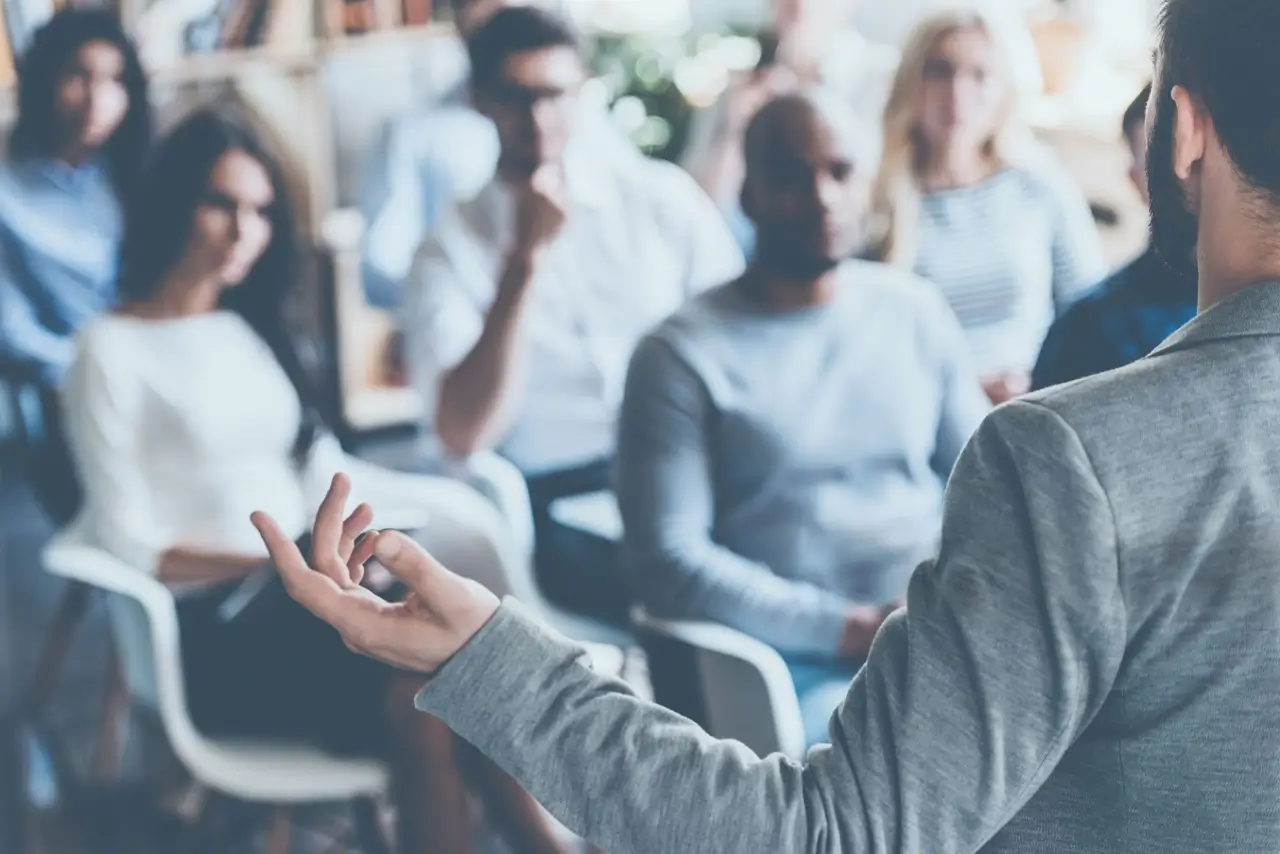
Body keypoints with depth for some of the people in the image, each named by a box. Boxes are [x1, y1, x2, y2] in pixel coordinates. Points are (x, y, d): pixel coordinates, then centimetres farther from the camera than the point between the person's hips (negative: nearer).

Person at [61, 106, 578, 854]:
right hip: (210, 632, -6)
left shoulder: (252, 328, 18)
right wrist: (285, 559, -22)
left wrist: (456, 499, 3)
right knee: (422, 703, -30)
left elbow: (321, 476, 14)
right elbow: (128, 547, -10)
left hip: (301, 594, 6)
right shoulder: (113, 351, -4)